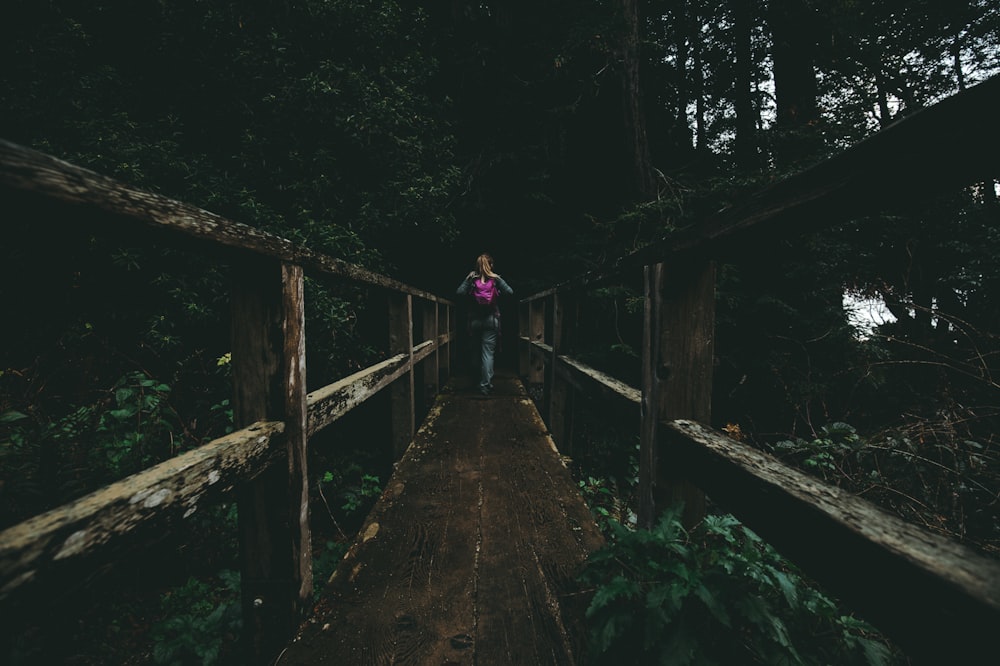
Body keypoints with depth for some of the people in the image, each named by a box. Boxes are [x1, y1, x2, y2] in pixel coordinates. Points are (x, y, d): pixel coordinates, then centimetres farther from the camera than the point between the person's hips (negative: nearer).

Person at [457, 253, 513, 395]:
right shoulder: (496, 279, -6)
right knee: (488, 352, 1)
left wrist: (468, 278, -3)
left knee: (481, 350, 16)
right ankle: (485, 384, -1)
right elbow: (510, 292, -10)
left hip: (475, 320, 2)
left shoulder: (472, 279, -3)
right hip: (491, 319, -2)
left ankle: (486, 383, 25)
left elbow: (460, 292, -13)